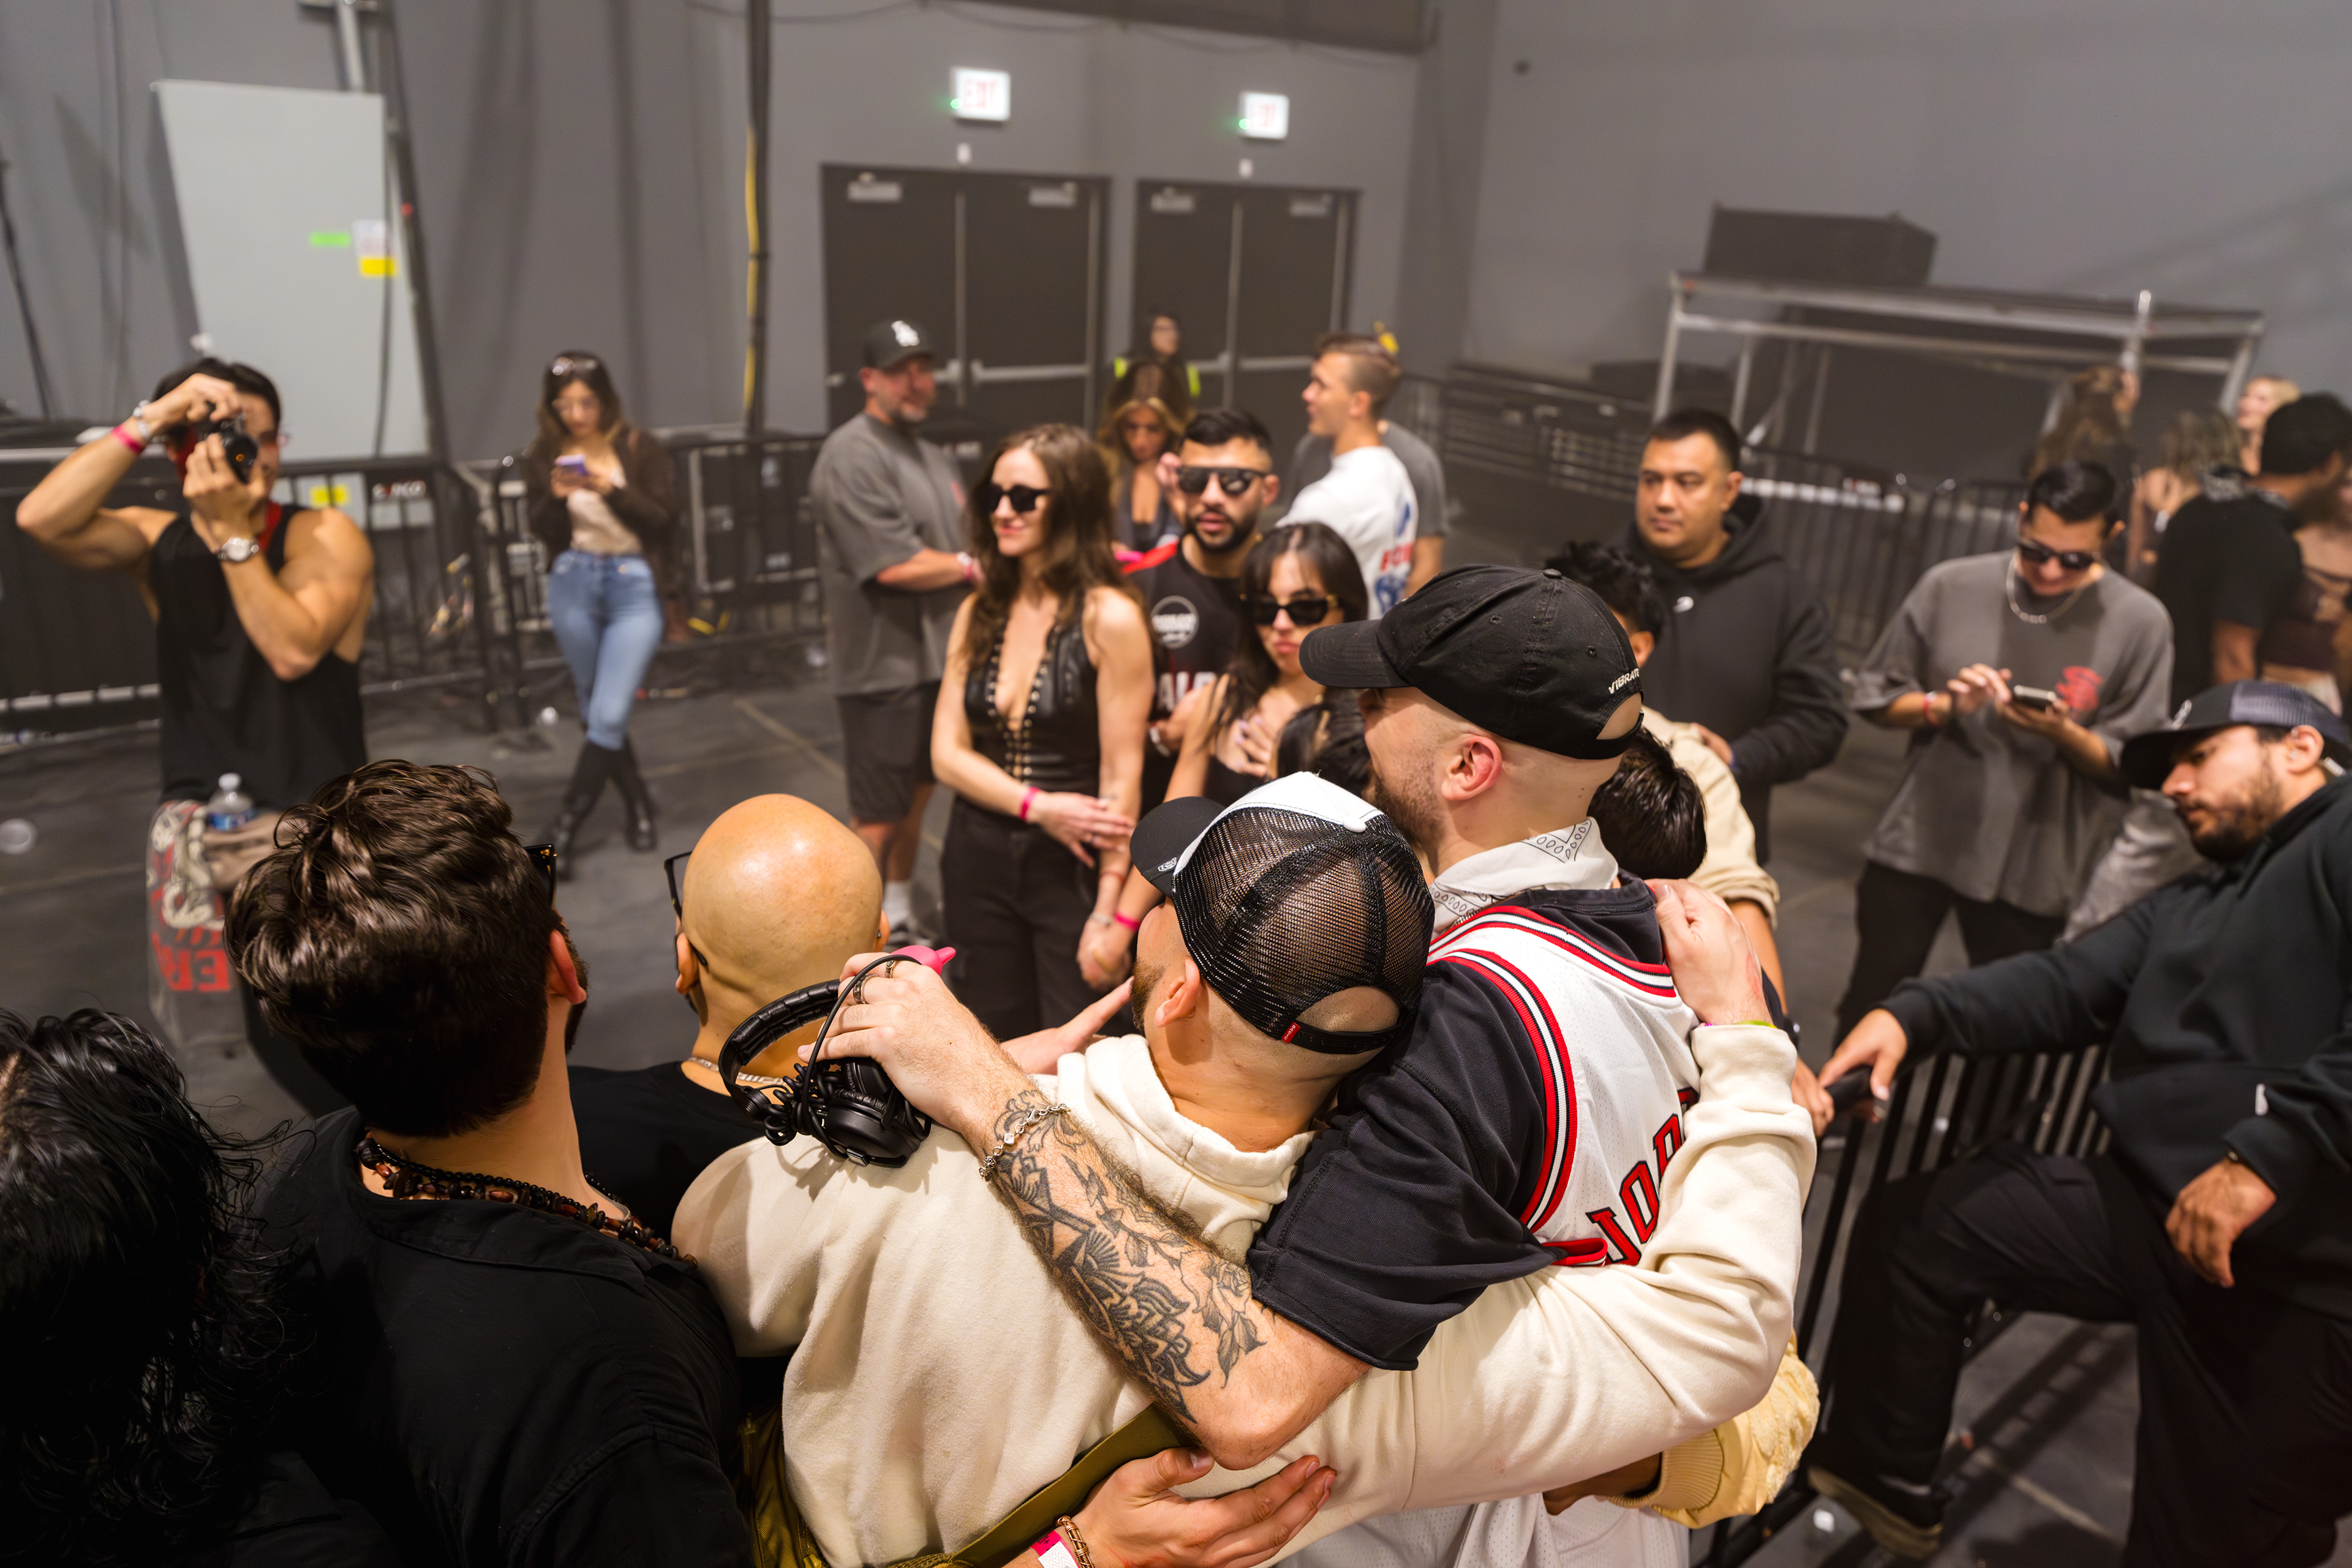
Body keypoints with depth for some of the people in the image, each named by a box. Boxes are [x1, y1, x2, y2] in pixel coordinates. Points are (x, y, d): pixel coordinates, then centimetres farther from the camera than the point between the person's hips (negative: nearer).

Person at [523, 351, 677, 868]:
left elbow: (664, 521, -9)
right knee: (594, 712, 11)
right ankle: (638, 804, 30)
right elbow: (542, 532, -1)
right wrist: (556, 497, -20)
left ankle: (565, 827, 3)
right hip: (573, 585, 3)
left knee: (609, 717, -10)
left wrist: (611, 489, -22)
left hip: (634, 588, -3)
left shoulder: (640, 448, -4)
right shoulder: (545, 454, 2)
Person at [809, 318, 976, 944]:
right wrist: (972, 565, -8)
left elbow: (965, 542, 18)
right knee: (877, 816, 0)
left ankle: (898, 913, 36)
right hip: (884, 665, -9)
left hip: (937, 658, 9)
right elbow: (894, 565, -22)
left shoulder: (933, 458, 16)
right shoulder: (853, 456, -15)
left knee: (916, 797, 19)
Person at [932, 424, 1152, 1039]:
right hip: (977, 857, 5)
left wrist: (1108, 908, -15)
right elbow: (947, 752, 2)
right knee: (998, 1052, 17)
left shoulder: (1109, 617, -12)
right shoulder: (978, 613, 5)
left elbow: (1121, 777, -13)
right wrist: (1038, 806, -13)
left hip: (1071, 867, -5)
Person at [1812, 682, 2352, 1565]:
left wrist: (2272, 1153, -29)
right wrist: (1916, 1015, -9)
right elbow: (2063, 984, 7)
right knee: (1912, 1224, 10)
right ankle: (1882, 1476, 24)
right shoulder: (2189, 906, 21)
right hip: (2148, 1206, 8)